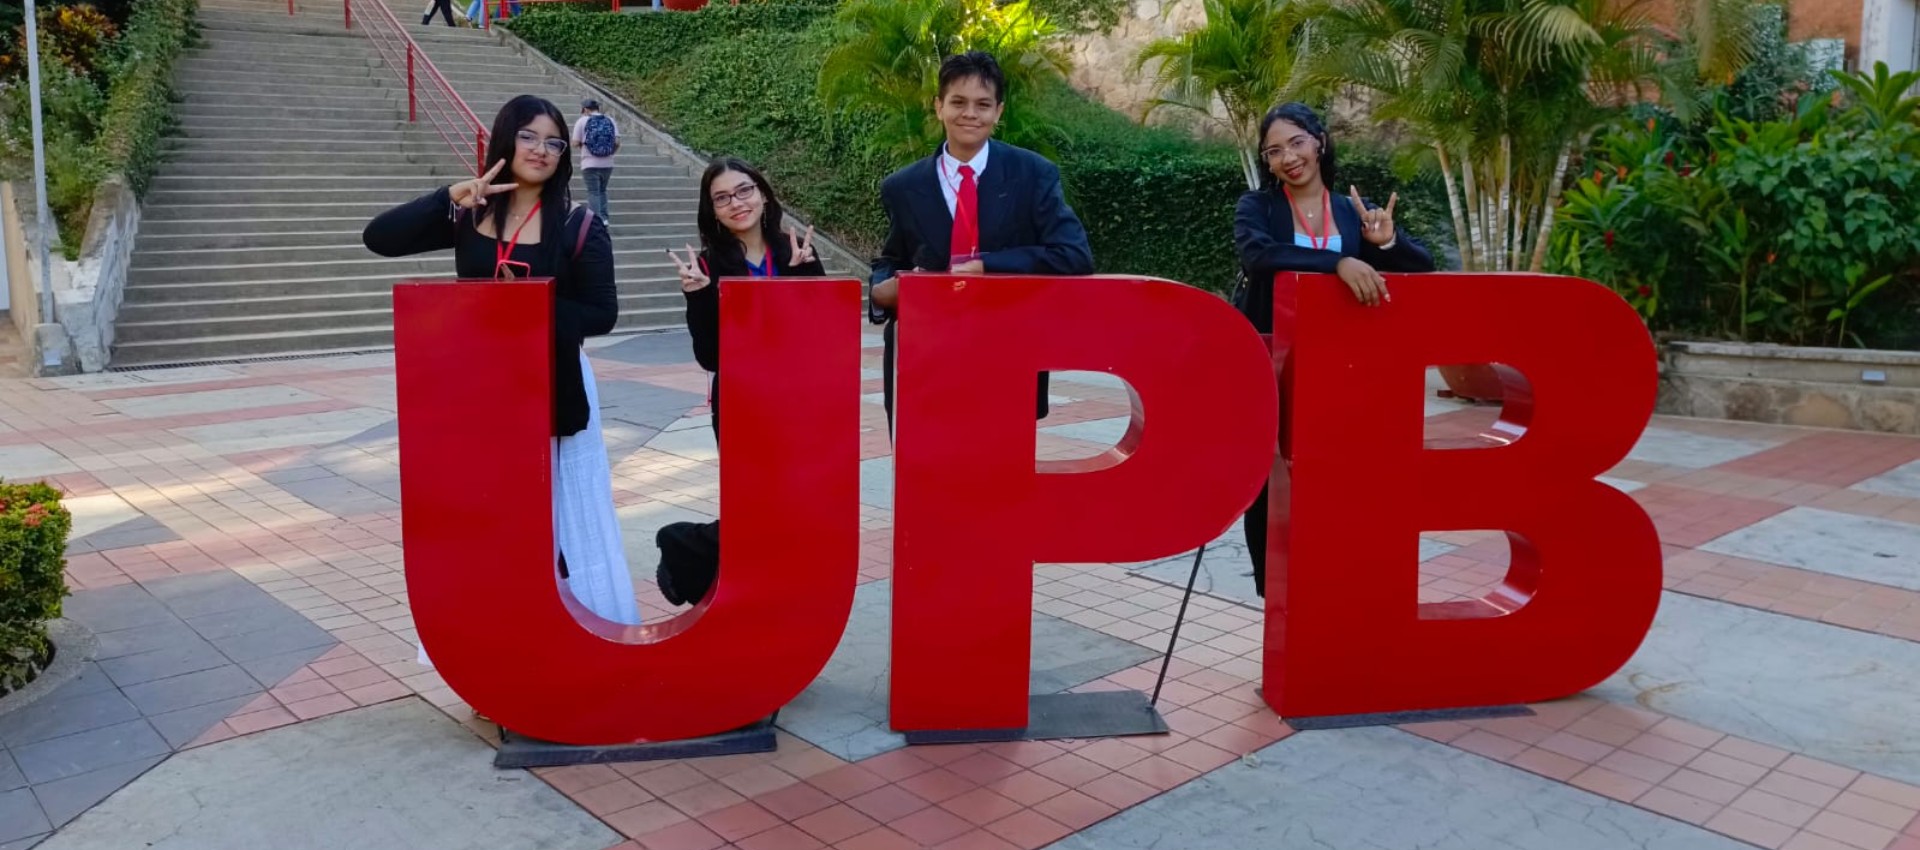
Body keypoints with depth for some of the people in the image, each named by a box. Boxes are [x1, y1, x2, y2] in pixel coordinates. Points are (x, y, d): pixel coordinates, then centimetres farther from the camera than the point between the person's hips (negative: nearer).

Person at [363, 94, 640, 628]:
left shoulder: (578, 226, -6)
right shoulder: (468, 216, 3)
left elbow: (602, 315, -8)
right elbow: (379, 238, -4)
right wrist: (450, 197, -14)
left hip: (553, 390, -3)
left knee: (559, 521, 5)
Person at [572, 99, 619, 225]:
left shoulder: (582, 121, -3)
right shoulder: (610, 120, 5)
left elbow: (575, 144, -6)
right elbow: (617, 142, -1)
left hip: (590, 164, -4)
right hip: (607, 164, 4)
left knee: (593, 192, 1)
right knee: (602, 191, 18)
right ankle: (604, 218, 12)